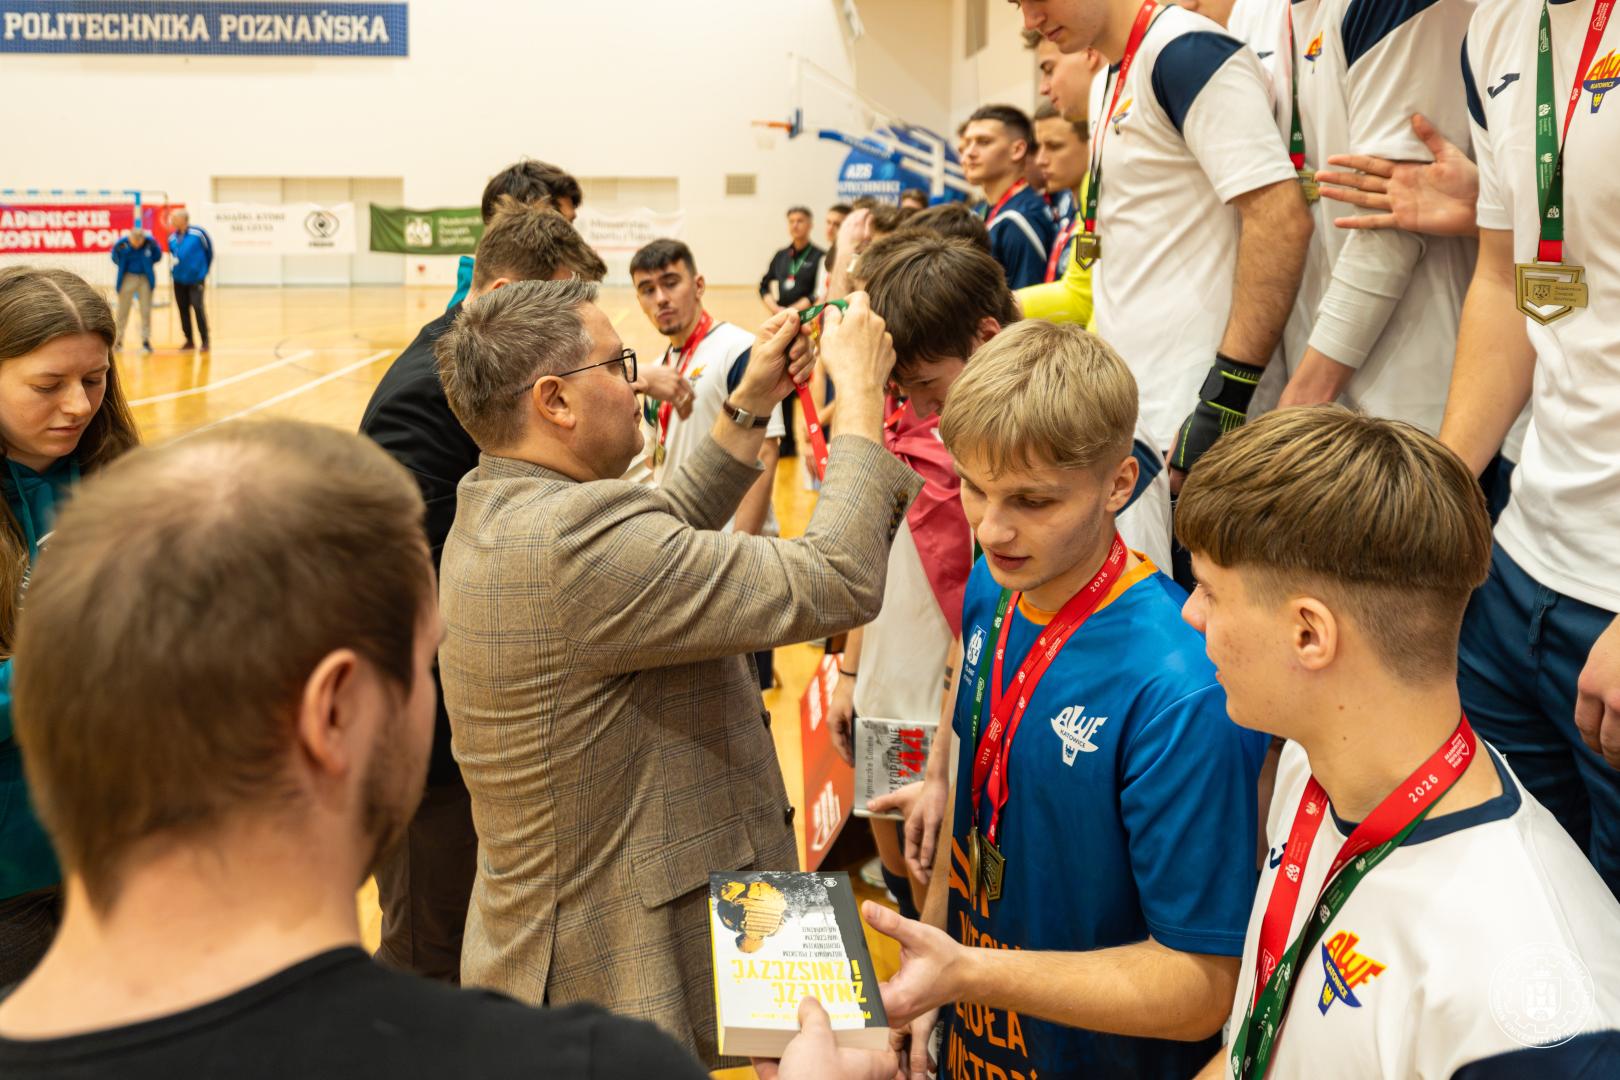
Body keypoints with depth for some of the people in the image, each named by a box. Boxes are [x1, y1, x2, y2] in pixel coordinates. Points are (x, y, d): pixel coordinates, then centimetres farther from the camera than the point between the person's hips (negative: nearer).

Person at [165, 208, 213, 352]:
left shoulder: (198, 233, -11)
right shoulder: (172, 237, 2)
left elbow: (209, 250, -1)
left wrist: (204, 270, 5)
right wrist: (175, 270, 12)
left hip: (196, 278, -5)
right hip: (179, 279, 5)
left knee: (197, 307, -12)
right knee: (183, 309, 8)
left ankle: (205, 341, -4)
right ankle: (189, 340, 19)